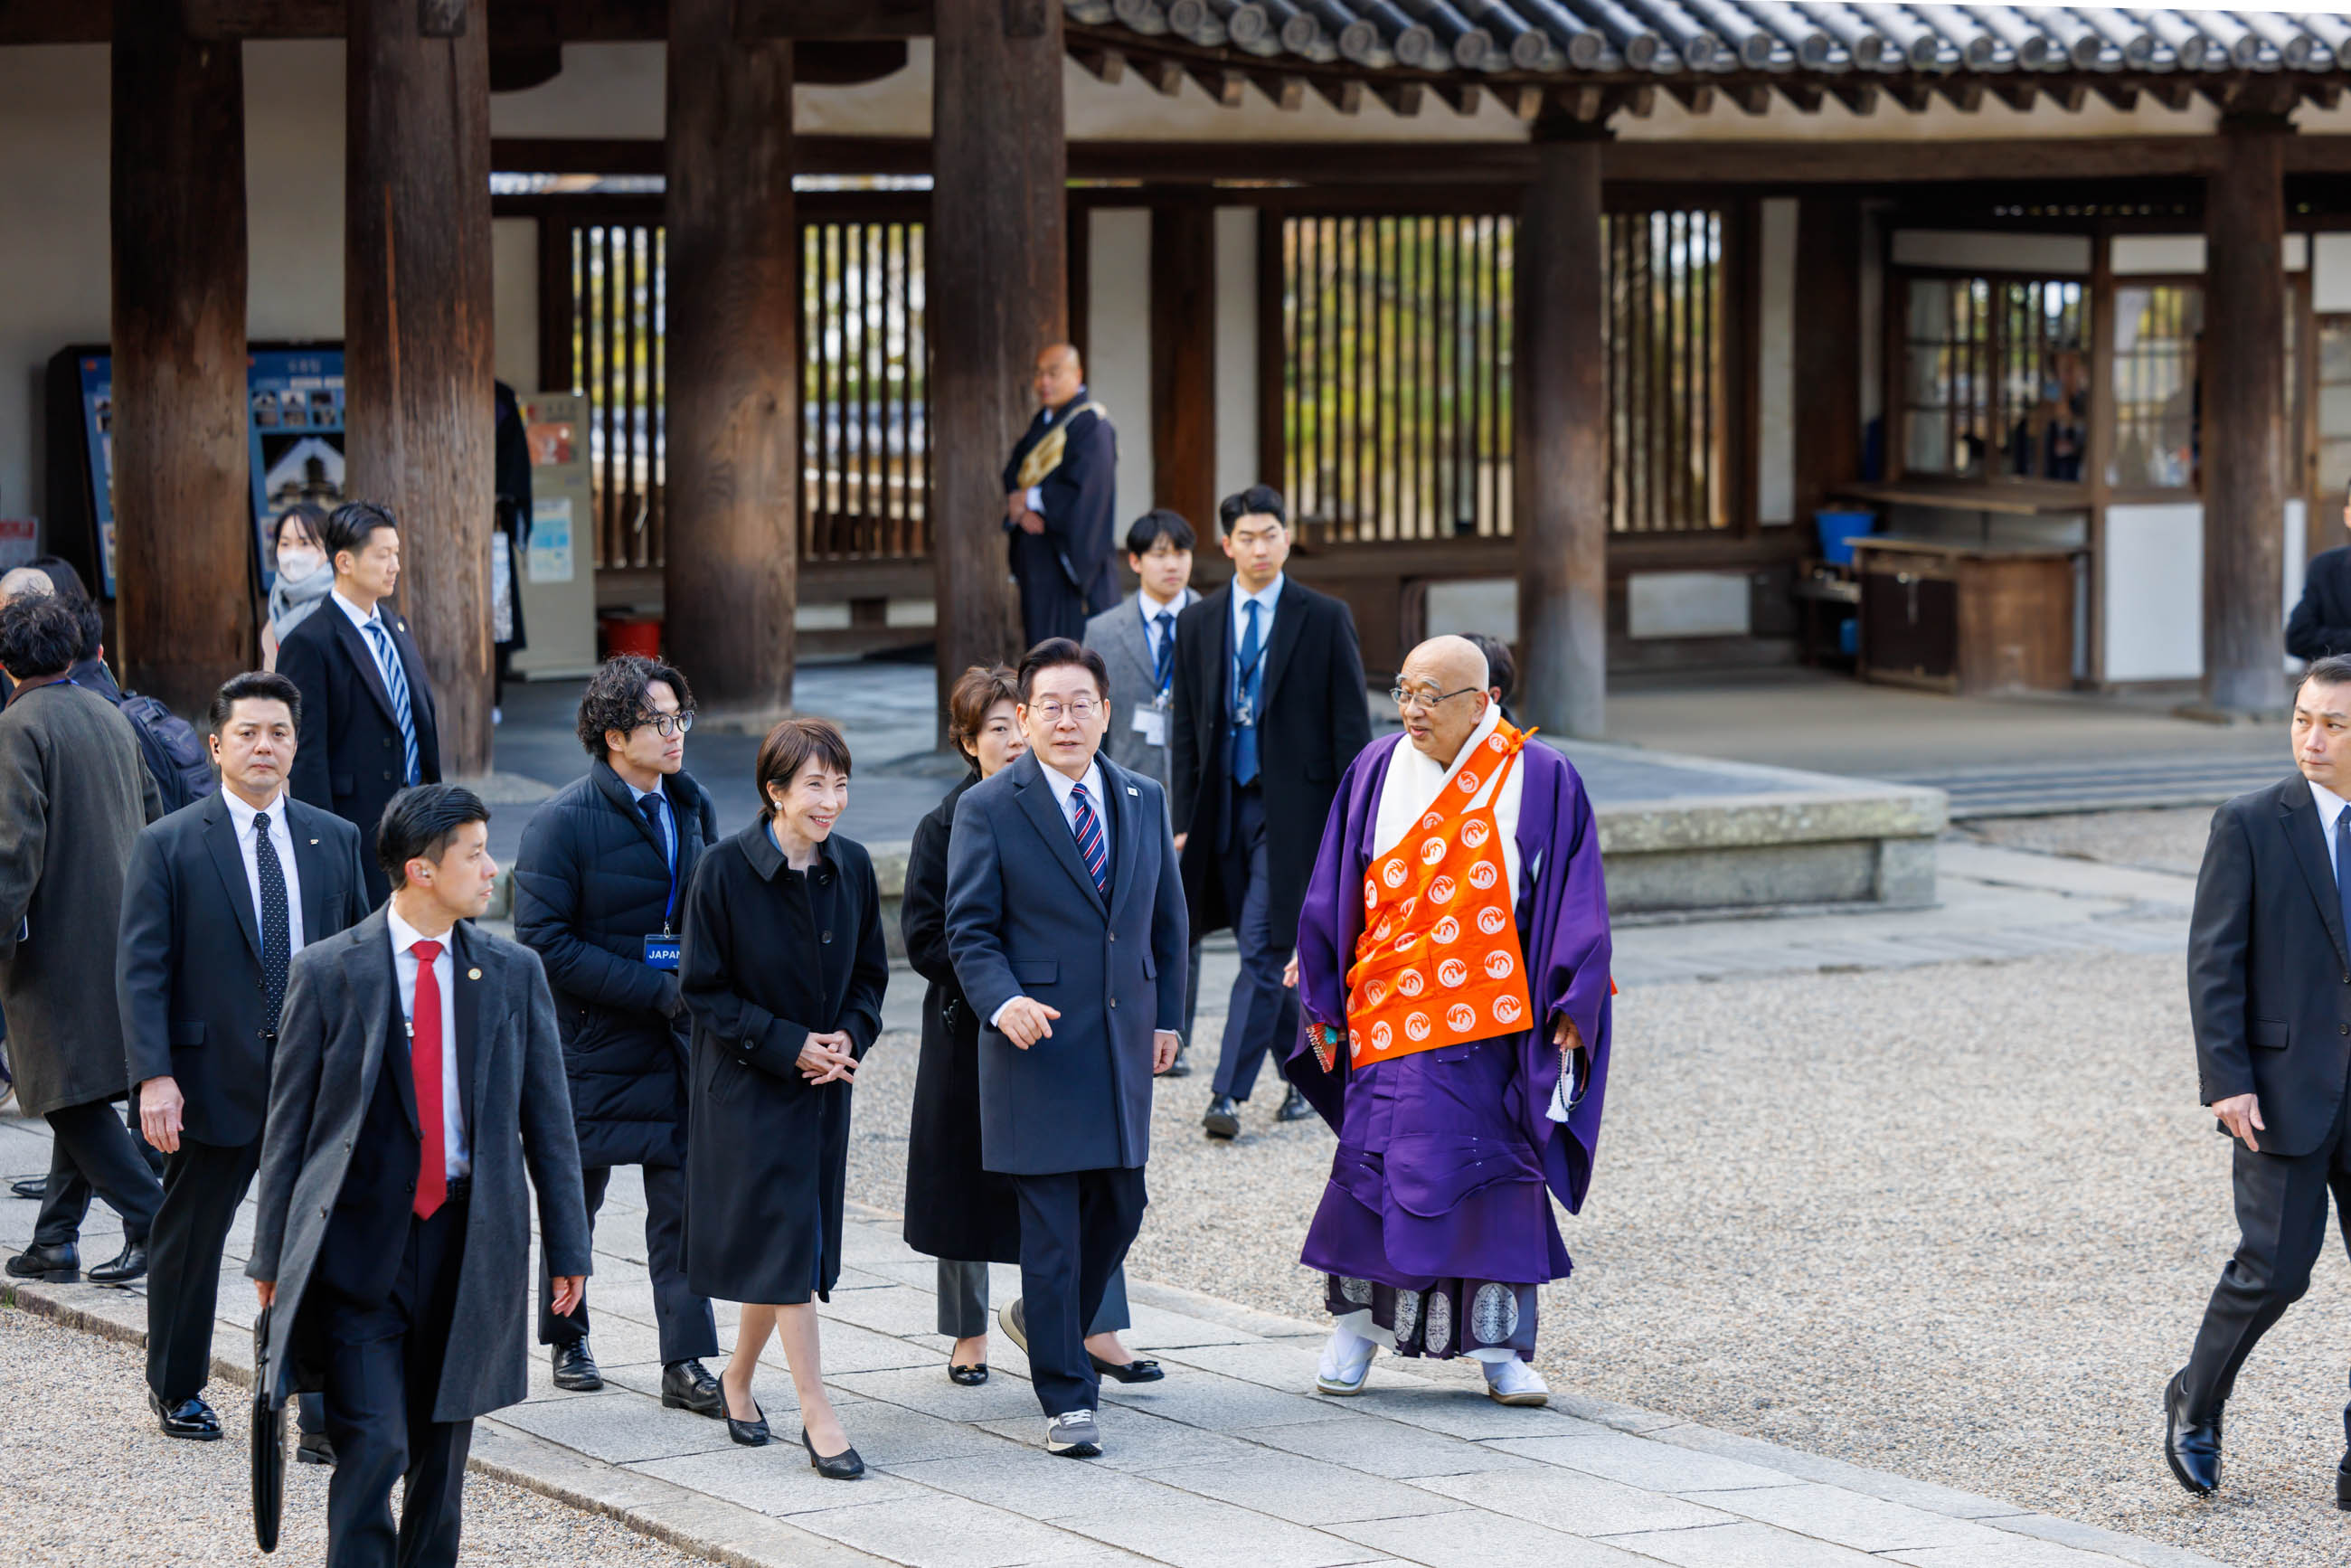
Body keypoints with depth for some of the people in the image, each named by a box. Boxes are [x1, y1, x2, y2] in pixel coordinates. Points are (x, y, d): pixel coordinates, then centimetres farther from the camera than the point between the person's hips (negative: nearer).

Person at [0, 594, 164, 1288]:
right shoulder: (111, 717, 11)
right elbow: (150, 817, 19)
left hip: (57, 941, -8)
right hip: (118, 936, 8)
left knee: (74, 1098, -4)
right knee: (78, 1100, 13)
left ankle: (152, 1219, -12)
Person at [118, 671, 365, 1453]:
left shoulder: (336, 840, 7)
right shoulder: (169, 846, -3)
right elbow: (140, 970, -7)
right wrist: (154, 1075, -17)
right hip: (213, 1083, -2)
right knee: (188, 1243, 13)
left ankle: (326, 1417, -2)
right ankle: (176, 1388, 33)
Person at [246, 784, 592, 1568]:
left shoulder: (514, 973, 5)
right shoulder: (327, 972, -3)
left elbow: (547, 1119, 9)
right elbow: (288, 1122, 2)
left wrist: (567, 1245, 7)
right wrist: (273, 1254, 2)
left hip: (467, 1241, 3)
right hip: (360, 1240, -3)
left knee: (443, 1448, 10)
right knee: (372, 1444, -12)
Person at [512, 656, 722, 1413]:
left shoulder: (692, 807, 6)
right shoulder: (564, 820, -13)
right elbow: (544, 941, -17)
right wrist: (657, 989, -21)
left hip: (676, 1037, 4)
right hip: (594, 1037, -4)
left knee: (683, 1196, -1)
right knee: (578, 1192, 11)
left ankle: (685, 1363, 2)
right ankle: (566, 1338, 29)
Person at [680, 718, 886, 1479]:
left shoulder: (852, 867, 0)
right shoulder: (725, 870, -14)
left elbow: (869, 973, 11)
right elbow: (704, 990, -10)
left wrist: (849, 1035, -9)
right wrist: (788, 1044, -17)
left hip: (825, 1081, 5)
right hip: (749, 1083, -5)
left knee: (793, 1244, 10)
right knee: (784, 1238, -10)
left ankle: (738, 1378, 32)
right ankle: (818, 1417, -8)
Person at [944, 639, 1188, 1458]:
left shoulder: (1143, 800, 9)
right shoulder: (987, 808, -5)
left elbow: (1167, 918, 18)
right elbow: (969, 929, -6)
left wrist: (1166, 1016, 15)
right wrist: (1002, 1000, -23)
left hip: (1124, 1041, 5)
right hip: (1038, 1043, -5)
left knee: (1120, 1207, 10)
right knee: (1051, 1227, -4)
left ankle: (1047, 1322, 37)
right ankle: (1066, 1396, 3)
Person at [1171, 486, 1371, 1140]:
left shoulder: (1325, 619, -1)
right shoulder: (1197, 623, 8)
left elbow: (1351, 725, -2)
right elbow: (1187, 731, 11)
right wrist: (1186, 820, 5)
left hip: (1293, 804, -4)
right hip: (1226, 805, 4)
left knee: (1264, 950, -10)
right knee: (1265, 956, 9)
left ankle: (1228, 1094, -11)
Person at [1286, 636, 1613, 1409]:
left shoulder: (1541, 782, -4)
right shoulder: (1377, 772, 4)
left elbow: (1575, 909, -1)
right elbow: (1334, 899, 10)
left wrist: (1571, 1012, -5)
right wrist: (1325, 1001, 8)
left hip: (1495, 1023, -1)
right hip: (1389, 1017, 1)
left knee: (1498, 1175, 2)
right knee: (1376, 1168, 1)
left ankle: (1501, 1347, 9)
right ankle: (1355, 1324, 17)